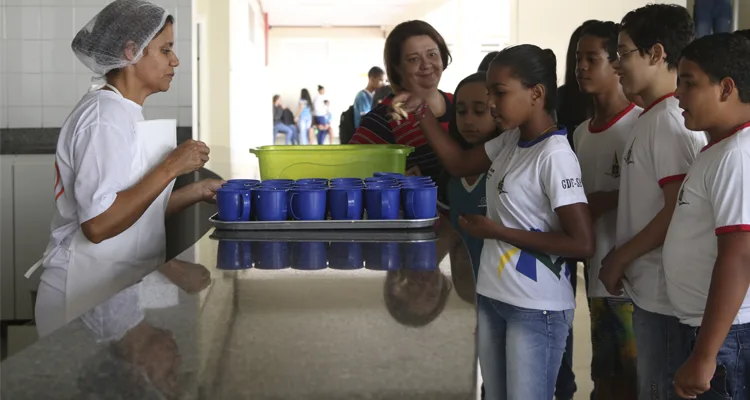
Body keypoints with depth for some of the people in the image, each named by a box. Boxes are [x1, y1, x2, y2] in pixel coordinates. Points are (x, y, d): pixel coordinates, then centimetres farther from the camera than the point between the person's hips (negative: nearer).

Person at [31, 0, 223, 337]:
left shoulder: (124, 115, 13)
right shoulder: (104, 117, -16)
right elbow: (99, 224, -26)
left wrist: (196, 192, 4)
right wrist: (171, 167, -22)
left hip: (121, 289, 9)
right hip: (88, 296, -9)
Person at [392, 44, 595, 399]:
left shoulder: (554, 155, -19)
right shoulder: (511, 139, 4)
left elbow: (583, 243, -21)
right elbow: (458, 164, 18)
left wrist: (499, 232, -17)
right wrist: (421, 110, 5)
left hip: (536, 308, -8)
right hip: (491, 297, 8)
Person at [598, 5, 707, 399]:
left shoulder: (672, 120, -16)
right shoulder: (651, 118, 13)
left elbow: (679, 212, -21)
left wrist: (620, 258, -13)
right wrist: (620, 257, 13)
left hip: (663, 293, -9)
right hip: (648, 289, 9)